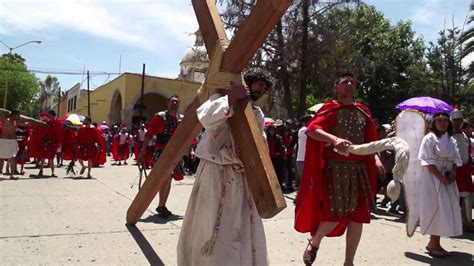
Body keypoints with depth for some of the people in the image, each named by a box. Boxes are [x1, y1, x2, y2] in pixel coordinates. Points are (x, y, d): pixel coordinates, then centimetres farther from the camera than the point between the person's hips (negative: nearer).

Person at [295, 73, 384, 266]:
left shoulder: (363, 111, 14)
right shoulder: (330, 108, -1)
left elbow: (371, 139, 17)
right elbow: (311, 129, -17)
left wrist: (376, 158, -1)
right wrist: (334, 139, -33)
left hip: (359, 169, 5)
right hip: (335, 168, -5)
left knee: (358, 216, 5)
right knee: (335, 215, -9)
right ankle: (314, 242, 22)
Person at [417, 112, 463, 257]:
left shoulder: (451, 140, 12)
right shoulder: (429, 138, -8)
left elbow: (455, 159, 13)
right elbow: (428, 162, -14)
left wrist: (453, 172, -7)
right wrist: (442, 178, -18)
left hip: (448, 178, 7)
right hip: (434, 178, -7)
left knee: (447, 210, 6)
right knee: (437, 209, -6)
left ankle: (434, 243, 15)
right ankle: (433, 244, 5)